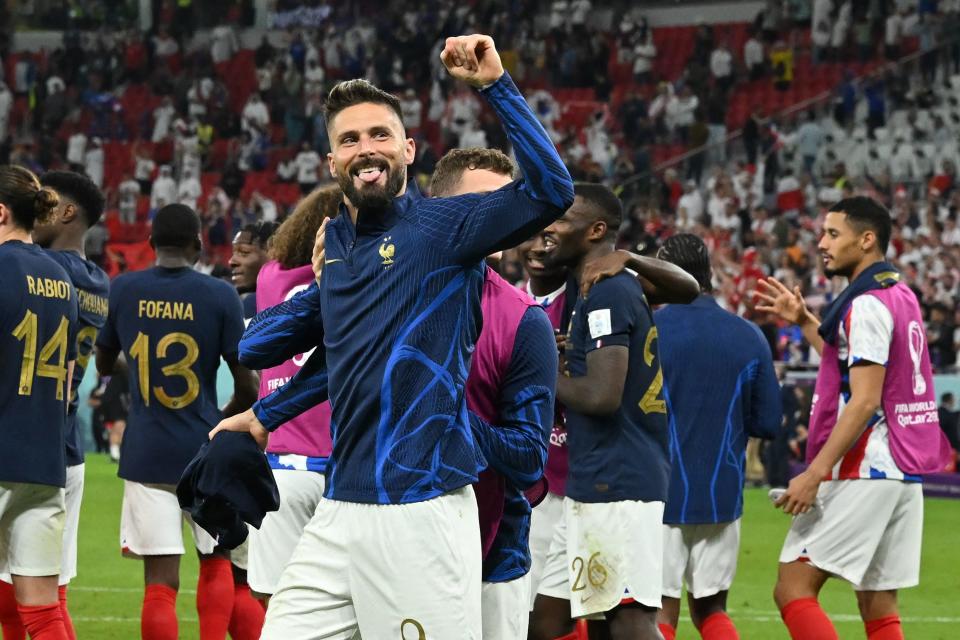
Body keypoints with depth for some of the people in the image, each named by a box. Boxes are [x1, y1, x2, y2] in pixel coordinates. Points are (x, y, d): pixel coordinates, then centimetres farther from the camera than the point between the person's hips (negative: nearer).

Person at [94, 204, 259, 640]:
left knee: (160, 581, -2)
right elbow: (247, 384, -4)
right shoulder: (219, 296, -5)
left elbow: (103, 364, 15)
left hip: (145, 453, 1)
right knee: (215, 562, 19)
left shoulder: (122, 290, 0)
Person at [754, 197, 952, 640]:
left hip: (863, 473, -10)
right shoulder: (900, 295, 16)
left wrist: (814, 474, -21)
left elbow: (864, 401, -19)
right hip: (903, 471, 10)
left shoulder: (867, 304, -12)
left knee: (793, 590, -9)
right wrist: (804, 321, 29)